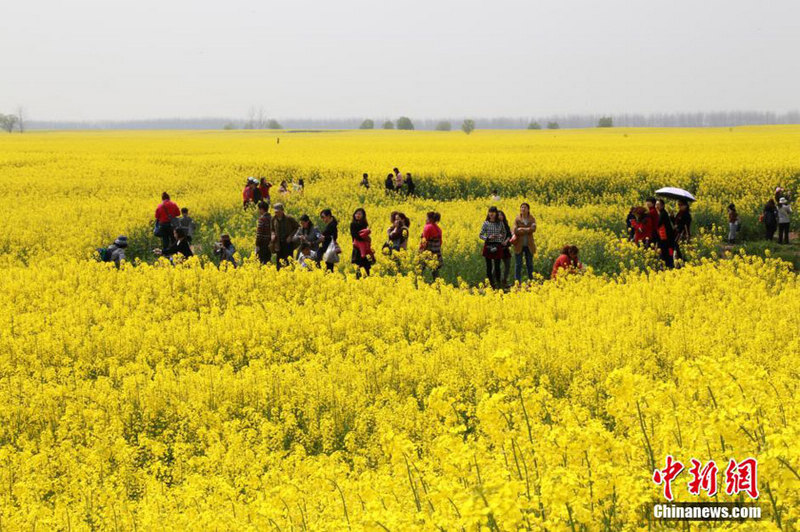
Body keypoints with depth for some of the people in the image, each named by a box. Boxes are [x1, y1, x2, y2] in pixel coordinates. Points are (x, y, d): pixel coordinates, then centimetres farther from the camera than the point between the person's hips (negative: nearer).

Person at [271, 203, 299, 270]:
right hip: (279, 244, 4)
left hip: (288, 243, -4)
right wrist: (273, 235, -2)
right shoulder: (274, 219, 1)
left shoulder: (288, 218, -11)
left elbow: (298, 227, -1)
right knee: (279, 261, 4)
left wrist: (291, 236, -10)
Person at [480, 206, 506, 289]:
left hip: (497, 246, 1)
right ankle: (490, 284, 9)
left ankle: (498, 284, 10)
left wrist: (502, 240, 6)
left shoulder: (500, 223, 4)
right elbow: (481, 235, 2)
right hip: (488, 246, -1)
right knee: (489, 266, 3)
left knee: (497, 266, 1)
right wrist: (488, 238, -15)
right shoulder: (486, 223, -1)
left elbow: (504, 233, 21)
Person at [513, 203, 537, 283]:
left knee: (529, 264, 8)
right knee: (518, 264, 0)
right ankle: (517, 282, 5)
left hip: (529, 245, 1)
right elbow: (515, 231, -12)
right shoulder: (517, 219, -1)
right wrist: (528, 230, -16)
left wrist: (522, 229, -18)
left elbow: (533, 229, -15)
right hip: (519, 245, -1)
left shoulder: (532, 219, 2)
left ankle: (531, 281, 15)